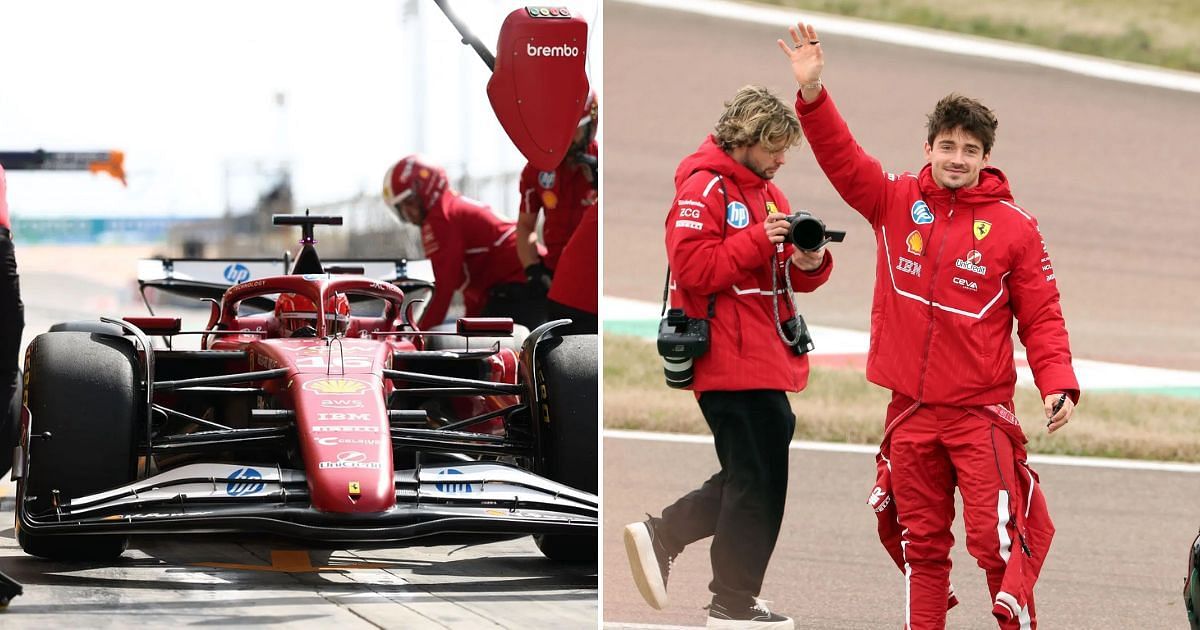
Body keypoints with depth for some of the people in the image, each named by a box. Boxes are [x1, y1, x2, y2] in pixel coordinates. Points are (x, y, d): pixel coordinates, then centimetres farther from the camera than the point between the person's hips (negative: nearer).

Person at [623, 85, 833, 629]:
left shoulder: (766, 192, 17)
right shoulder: (704, 188, -11)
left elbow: (790, 278, 18)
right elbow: (693, 268, -21)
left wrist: (809, 263, -5)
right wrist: (759, 241, -23)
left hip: (765, 357, 9)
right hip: (733, 360, -9)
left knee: (752, 476, 14)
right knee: (758, 481, -3)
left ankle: (660, 536, 19)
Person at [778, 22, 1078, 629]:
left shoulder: (1014, 226, -3)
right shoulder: (897, 202, 4)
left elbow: (1041, 316, -2)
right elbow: (841, 157, -3)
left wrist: (1059, 384, -16)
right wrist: (812, 92, -18)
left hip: (980, 412, -3)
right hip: (911, 411, 3)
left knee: (998, 540, -11)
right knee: (920, 545, 11)